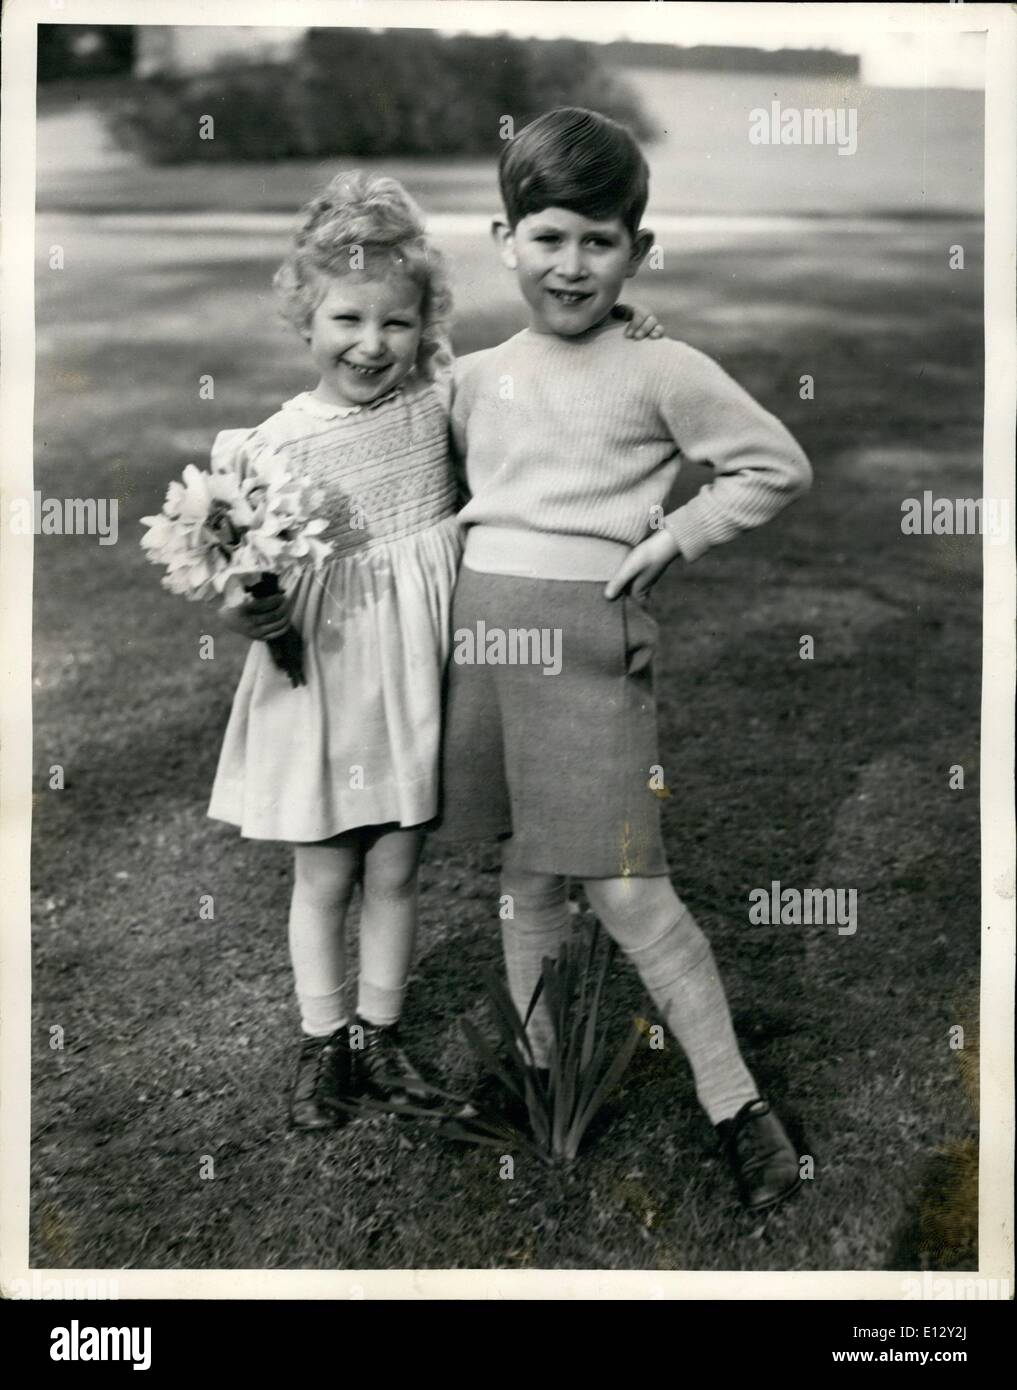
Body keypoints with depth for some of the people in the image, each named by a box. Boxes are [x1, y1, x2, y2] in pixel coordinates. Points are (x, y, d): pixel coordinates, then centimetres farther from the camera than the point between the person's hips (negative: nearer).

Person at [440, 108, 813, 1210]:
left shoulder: (661, 371, -2)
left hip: (590, 633, -5)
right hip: (481, 622, 5)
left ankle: (735, 1102, 9)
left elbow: (779, 467, 1)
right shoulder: (477, 377, 11)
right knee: (523, 873, 13)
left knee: (622, 887, -7)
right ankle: (540, 1077, 28)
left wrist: (672, 538, -6)